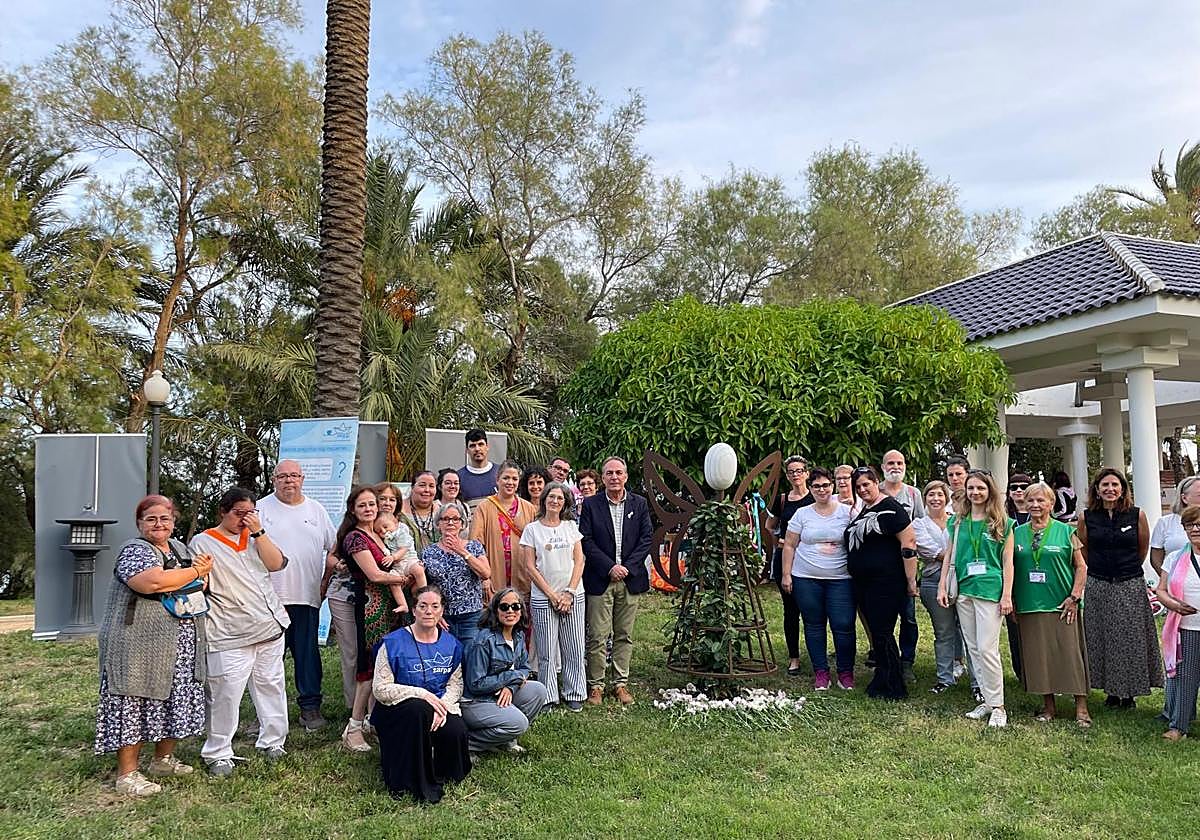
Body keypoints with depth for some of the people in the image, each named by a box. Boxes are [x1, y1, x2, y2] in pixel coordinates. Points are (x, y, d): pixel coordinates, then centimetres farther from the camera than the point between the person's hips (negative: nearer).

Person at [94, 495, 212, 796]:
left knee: (176, 701, 13)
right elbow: (152, 582, -29)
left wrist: (203, 570, -8)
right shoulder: (134, 550, -11)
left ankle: (163, 759, 29)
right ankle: (127, 775, 5)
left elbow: (201, 582, 16)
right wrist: (194, 572, -15)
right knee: (135, 703, -3)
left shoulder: (180, 548, 14)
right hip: (140, 645, -8)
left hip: (180, 645, 8)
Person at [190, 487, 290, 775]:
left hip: (270, 626, 5)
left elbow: (277, 564, 0)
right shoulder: (203, 542, 1)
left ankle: (272, 743, 24)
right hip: (231, 635, -5)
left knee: (271, 687, 11)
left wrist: (259, 531, -6)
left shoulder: (255, 537, 14)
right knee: (226, 694, -7)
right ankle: (218, 754, 7)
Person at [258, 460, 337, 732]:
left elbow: (334, 545, 19)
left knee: (307, 653, 6)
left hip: (307, 595, 2)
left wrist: (332, 561, 4)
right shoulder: (261, 508, 4)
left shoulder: (316, 509, 13)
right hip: (271, 596, -2)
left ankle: (310, 706, 14)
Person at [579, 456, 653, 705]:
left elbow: (646, 538, 3)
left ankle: (621, 683, 19)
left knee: (624, 635, 9)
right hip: (600, 579, -2)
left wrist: (627, 567, -8)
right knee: (597, 636, -1)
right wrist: (610, 567, -12)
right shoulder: (590, 504, 1)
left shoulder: (639, 504, 7)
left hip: (631, 579, 2)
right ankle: (595, 685, 10)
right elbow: (586, 541, -4)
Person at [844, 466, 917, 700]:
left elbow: (909, 543, -16)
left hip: (887, 583, -8)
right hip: (862, 583, 8)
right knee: (875, 632, 14)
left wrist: (911, 581, -17)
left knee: (882, 633, -4)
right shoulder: (862, 511, 14)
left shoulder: (890, 508, -12)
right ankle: (882, 680, 25)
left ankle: (893, 688, 8)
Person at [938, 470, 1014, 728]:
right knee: (973, 649, 8)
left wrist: (1007, 595, -6)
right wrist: (942, 587, 6)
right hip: (963, 591, 4)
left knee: (987, 649, -9)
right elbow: (949, 556, 13)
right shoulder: (957, 522, 10)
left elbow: (1007, 561, -1)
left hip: (990, 590, -4)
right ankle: (986, 700, 18)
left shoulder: (1002, 523, 1)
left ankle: (997, 705, 2)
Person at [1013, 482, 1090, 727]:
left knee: (1070, 654, -2)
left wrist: (1075, 597, -7)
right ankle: (1048, 705, 18)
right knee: (1037, 656, 6)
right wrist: (1012, 600, 6)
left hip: (1061, 605, -3)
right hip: (1029, 606, 3)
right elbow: (1010, 568, 12)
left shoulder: (1065, 531, 1)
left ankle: (1081, 707, 7)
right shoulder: (1017, 533, 7)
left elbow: (1081, 567, 1)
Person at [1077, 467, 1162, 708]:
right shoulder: (1087, 517, 0)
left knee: (1130, 638, 4)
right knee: (1102, 638, 5)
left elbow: (1143, 549, 10)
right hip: (1098, 586, 1)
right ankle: (1111, 690, 18)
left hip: (1131, 586, -1)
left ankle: (1129, 693, 17)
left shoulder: (1137, 515, -3)